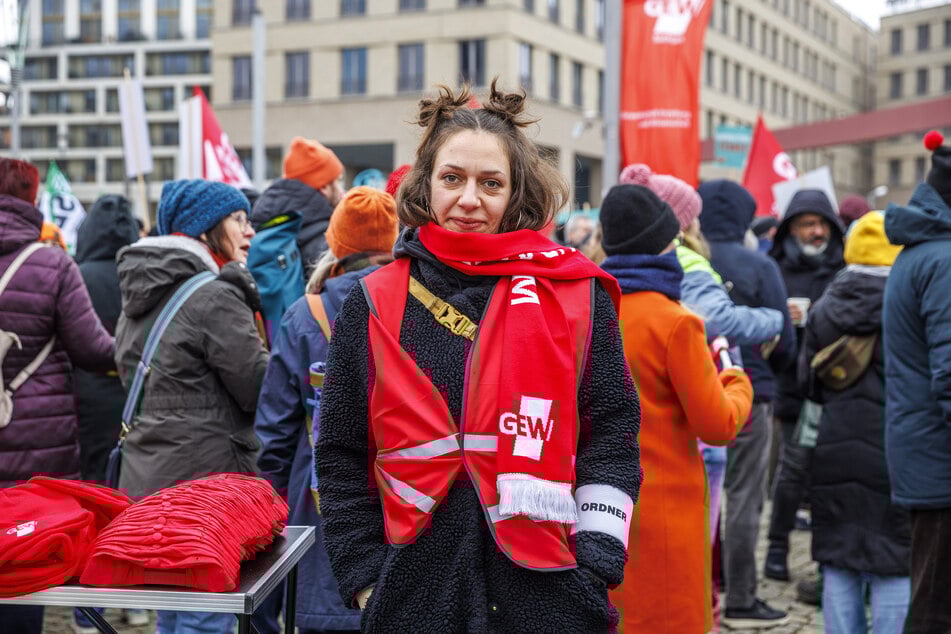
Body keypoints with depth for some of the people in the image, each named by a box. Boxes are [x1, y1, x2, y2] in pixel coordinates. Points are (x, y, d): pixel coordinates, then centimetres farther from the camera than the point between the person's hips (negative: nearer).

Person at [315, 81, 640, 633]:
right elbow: (342, 459, 8)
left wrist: (596, 566, -5)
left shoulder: (576, 297, 1)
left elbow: (612, 435, 2)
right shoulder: (373, 307, 4)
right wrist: (364, 577, 3)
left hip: (548, 587, -1)